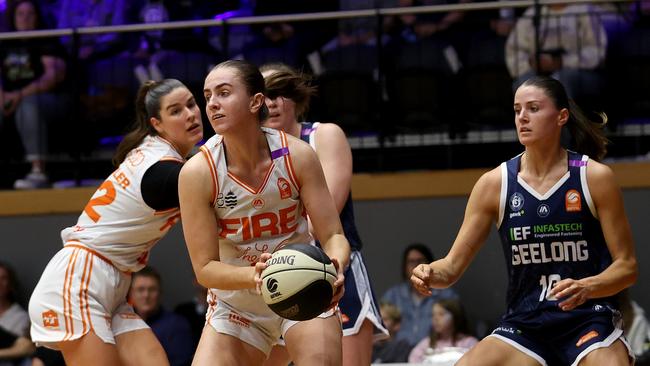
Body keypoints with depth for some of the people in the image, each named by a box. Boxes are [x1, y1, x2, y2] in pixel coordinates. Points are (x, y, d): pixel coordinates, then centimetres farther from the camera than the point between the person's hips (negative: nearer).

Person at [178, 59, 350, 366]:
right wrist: (254, 276, -39)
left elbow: (333, 236, -14)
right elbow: (205, 268, -19)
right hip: (235, 303, 0)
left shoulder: (297, 155, -17)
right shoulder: (198, 172, -19)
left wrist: (334, 268, -38)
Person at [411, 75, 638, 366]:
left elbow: (627, 266, -3)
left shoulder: (594, 177, -4)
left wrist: (585, 288, -23)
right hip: (523, 326, 3)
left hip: (589, 322, -2)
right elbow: (453, 266, 3)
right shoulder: (494, 184, 1)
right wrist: (431, 274, -20)